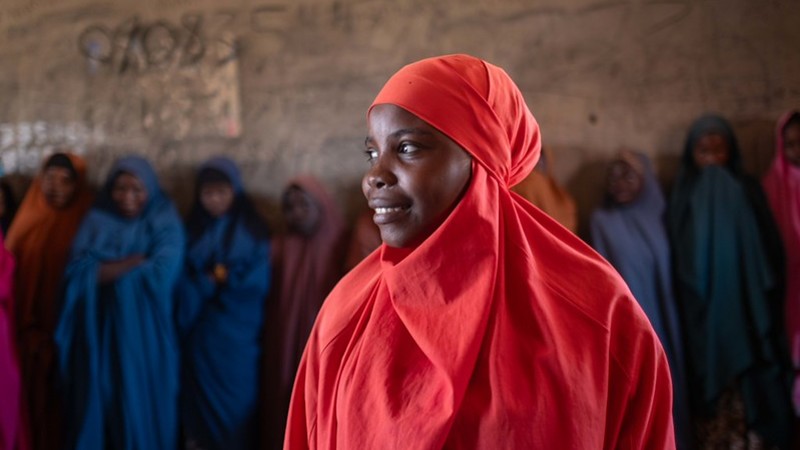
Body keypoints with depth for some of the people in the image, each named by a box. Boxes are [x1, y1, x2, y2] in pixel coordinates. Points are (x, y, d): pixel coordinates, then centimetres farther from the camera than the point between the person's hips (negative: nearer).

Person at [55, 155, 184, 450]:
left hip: (144, 337, -2)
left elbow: (161, 275, -13)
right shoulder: (95, 221, 7)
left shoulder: (165, 223, 2)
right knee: (96, 408, 3)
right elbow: (77, 272, -6)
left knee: (141, 408, 1)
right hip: (97, 335, 2)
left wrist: (105, 269, -6)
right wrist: (136, 262, -11)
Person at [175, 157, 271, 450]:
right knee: (201, 404, 3)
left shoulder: (252, 232, 2)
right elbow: (182, 285, 2)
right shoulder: (191, 231, 9)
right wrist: (212, 280, -13)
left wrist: (207, 282, -9)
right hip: (201, 337, 2)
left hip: (238, 338, -2)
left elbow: (257, 283, -8)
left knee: (236, 406, -1)